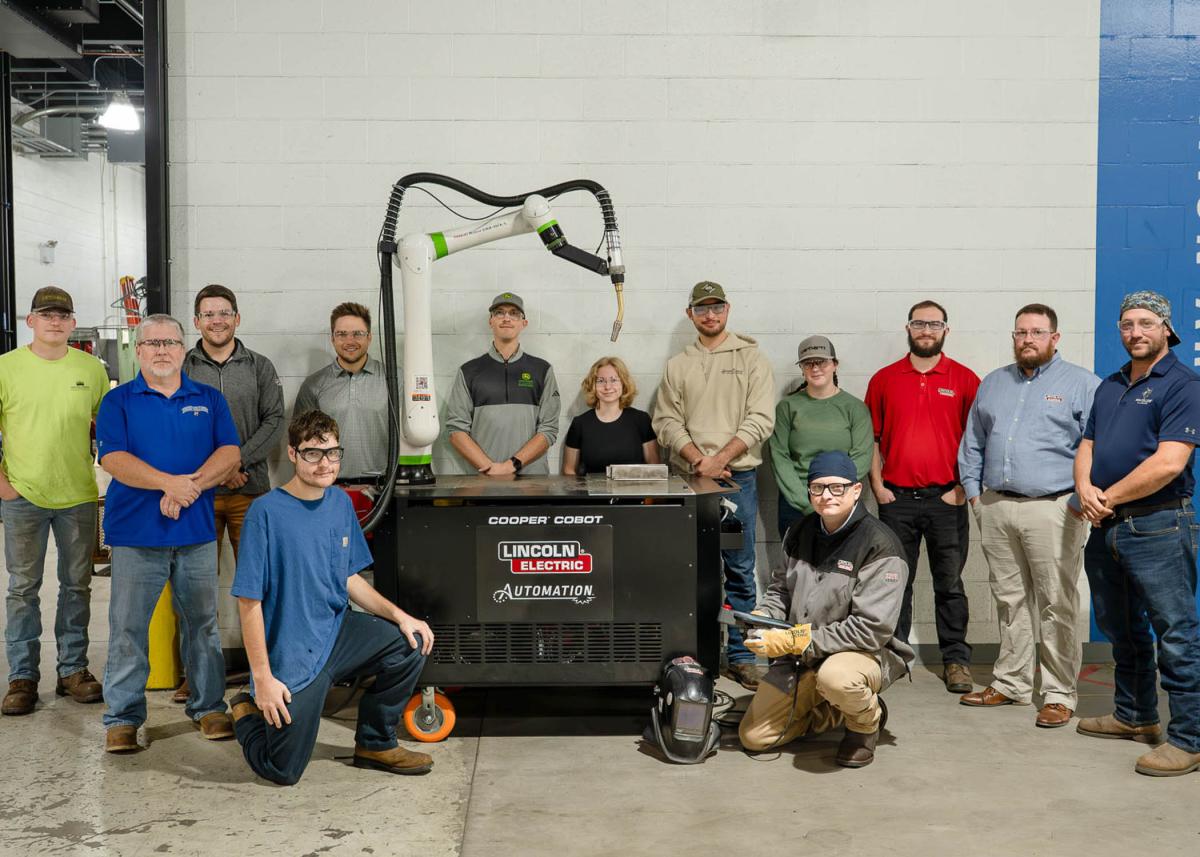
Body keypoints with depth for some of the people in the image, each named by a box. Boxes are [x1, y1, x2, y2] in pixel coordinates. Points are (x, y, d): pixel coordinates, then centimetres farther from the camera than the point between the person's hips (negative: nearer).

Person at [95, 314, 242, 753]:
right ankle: (122, 717, 11)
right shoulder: (118, 401, 5)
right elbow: (113, 458, -8)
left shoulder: (209, 400, 11)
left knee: (202, 622, 9)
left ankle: (208, 707, 20)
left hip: (197, 532, 2)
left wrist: (190, 487, -15)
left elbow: (230, 453, 1)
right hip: (136, 533, -2)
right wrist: (170, 482, -21)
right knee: (127, 626, 1)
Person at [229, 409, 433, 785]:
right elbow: (249, 602, -17)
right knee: (283, 771, -2)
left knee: (411, 643, -15)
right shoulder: (266, 511, -19)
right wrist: (263, 677, -18)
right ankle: (248, 712, 31)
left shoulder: (341, 503, 2)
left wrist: (400, 616, -3)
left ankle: (375, 743, 8)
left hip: (338, 630, 6)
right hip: (292, 654, -6)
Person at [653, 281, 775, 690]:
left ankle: (741, 656, 9)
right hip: (689, 479, 2)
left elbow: (760, 420, -5)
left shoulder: (751, 358, 4)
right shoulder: (677, 366, 11)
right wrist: (698, 459, -11)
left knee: (740, 571, 1)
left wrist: (719, 459, -13)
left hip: (738, 478, -2)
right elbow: (666, 422, 5)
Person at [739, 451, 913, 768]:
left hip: (866, 652, -6)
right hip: (799, 657, 6)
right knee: (753, 737, 0)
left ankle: (867, 722, -4)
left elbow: (872, 629, -23)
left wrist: (798, 641, -26)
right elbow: (780, 588, 17)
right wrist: (760, 618, -6)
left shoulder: (879, 545, -18)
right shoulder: (802, 532, 3)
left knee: (835, 676, -41)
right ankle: (834, 712, 23)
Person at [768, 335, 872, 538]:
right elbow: (779, 456, 0)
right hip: (795, 504, 1)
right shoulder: (788, 406, 6)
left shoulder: (855, 408, 5)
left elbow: (862, 458, -3)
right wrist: (806, 502, -10)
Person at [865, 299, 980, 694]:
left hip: (946, 498, -1)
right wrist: (878, 486, 0)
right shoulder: (884, 379, 7)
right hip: (896, 498, 1)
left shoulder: (965, 380, 3)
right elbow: (872, 438, 8)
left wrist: (963, 488, -4)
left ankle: (955, 660, 14)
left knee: (949, 584, 5)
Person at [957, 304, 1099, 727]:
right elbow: (972, 442, 21)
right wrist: (973, 489, 11)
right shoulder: (993, 383, 18)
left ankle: (1059, 694, 6)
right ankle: (1011, 683, 21)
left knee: (1056, 606, -3)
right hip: (996, 507, 5)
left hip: (1052, 509, -5)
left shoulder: (1082, 384, 2)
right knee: (1009, 600, 11)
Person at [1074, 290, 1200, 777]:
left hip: (1157, 528, -8)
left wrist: (1108, 497, -12)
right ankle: (1133, 717, 33)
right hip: (1106, 529, 8)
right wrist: (1085, 490, -6)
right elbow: (1087, 447, 15)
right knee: (1122, 631, 19)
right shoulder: (1110, 387, 16)